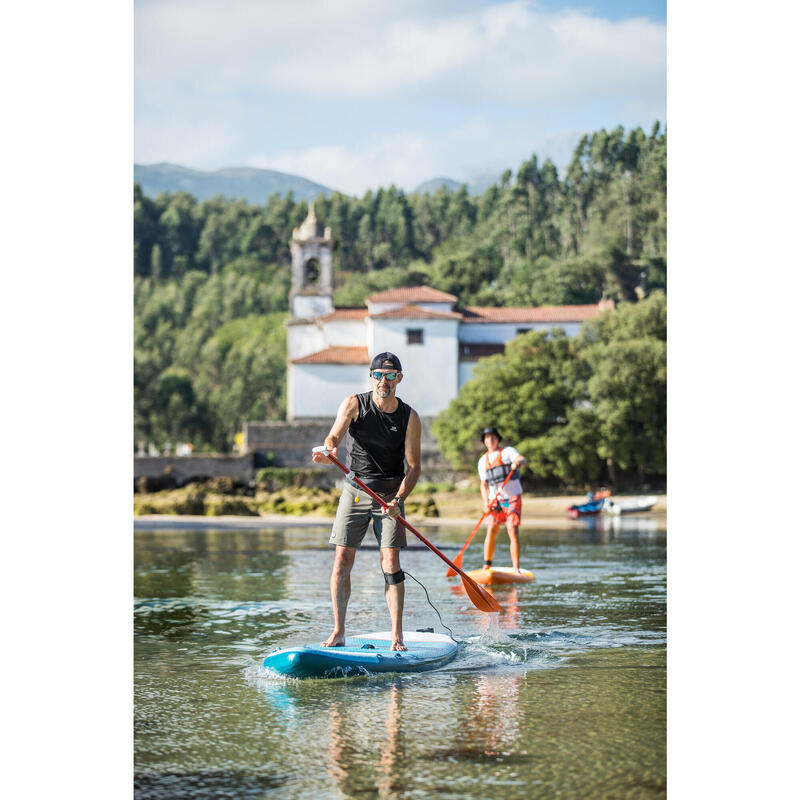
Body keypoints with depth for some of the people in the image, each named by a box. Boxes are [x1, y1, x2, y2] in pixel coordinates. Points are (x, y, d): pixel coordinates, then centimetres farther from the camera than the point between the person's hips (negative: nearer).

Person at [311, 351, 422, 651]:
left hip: (391, 492, -1)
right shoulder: (354, 404, -4)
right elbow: (333, 438, -14)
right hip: (356, 489, 1)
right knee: (342, 559, -5)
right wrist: (329, 451, -38)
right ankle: (338, 632, 1)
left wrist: (397, 500, -20)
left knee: (391, 562, -8)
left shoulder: (409, 418, -5)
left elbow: (413, 466, -5)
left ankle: (397, 636, -7)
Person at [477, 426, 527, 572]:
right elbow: (484, 484, 9)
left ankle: (516, 569, -12)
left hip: (512, 498, -3)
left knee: (513, 532, -12)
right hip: (495, 500, 3)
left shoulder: (507, 451, 2)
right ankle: (486, 567, -3)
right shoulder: (483, 461, 13)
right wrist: (486, 504, -5)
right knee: (491, 530, -9)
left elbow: (522, 459, -17)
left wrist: (518, 462, -42)